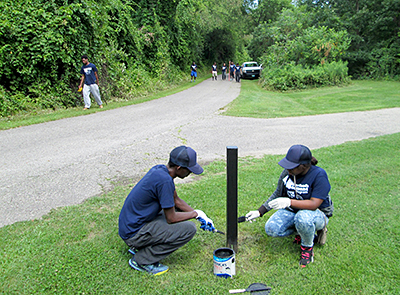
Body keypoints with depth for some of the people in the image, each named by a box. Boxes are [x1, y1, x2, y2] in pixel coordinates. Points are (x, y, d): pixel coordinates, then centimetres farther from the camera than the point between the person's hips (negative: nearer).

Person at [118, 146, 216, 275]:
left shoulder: (160, 169, 3)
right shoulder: (164, 181, -25)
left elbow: (176, 200, 14)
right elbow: (171, 218, -19)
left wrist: (201, 217, 11)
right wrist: (195, 214, -3)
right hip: (133, 233, -9)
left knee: (178, 209, 18)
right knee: (189, 228, -15)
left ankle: (138, 246, 16)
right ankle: (142, 260, -4)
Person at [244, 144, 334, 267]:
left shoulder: (319, 175, -23)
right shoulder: (287, 173, -8)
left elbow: (314, 204, -29)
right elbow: (277, 195, 5)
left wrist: (289, 202, -41)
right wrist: (259, 212, 0)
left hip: (318, 213, -5)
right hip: (292, 211, 5)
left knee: (303, 218, -40)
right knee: (271, 229, -18)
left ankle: (308, 247, -7)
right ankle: (300, 231, 10)